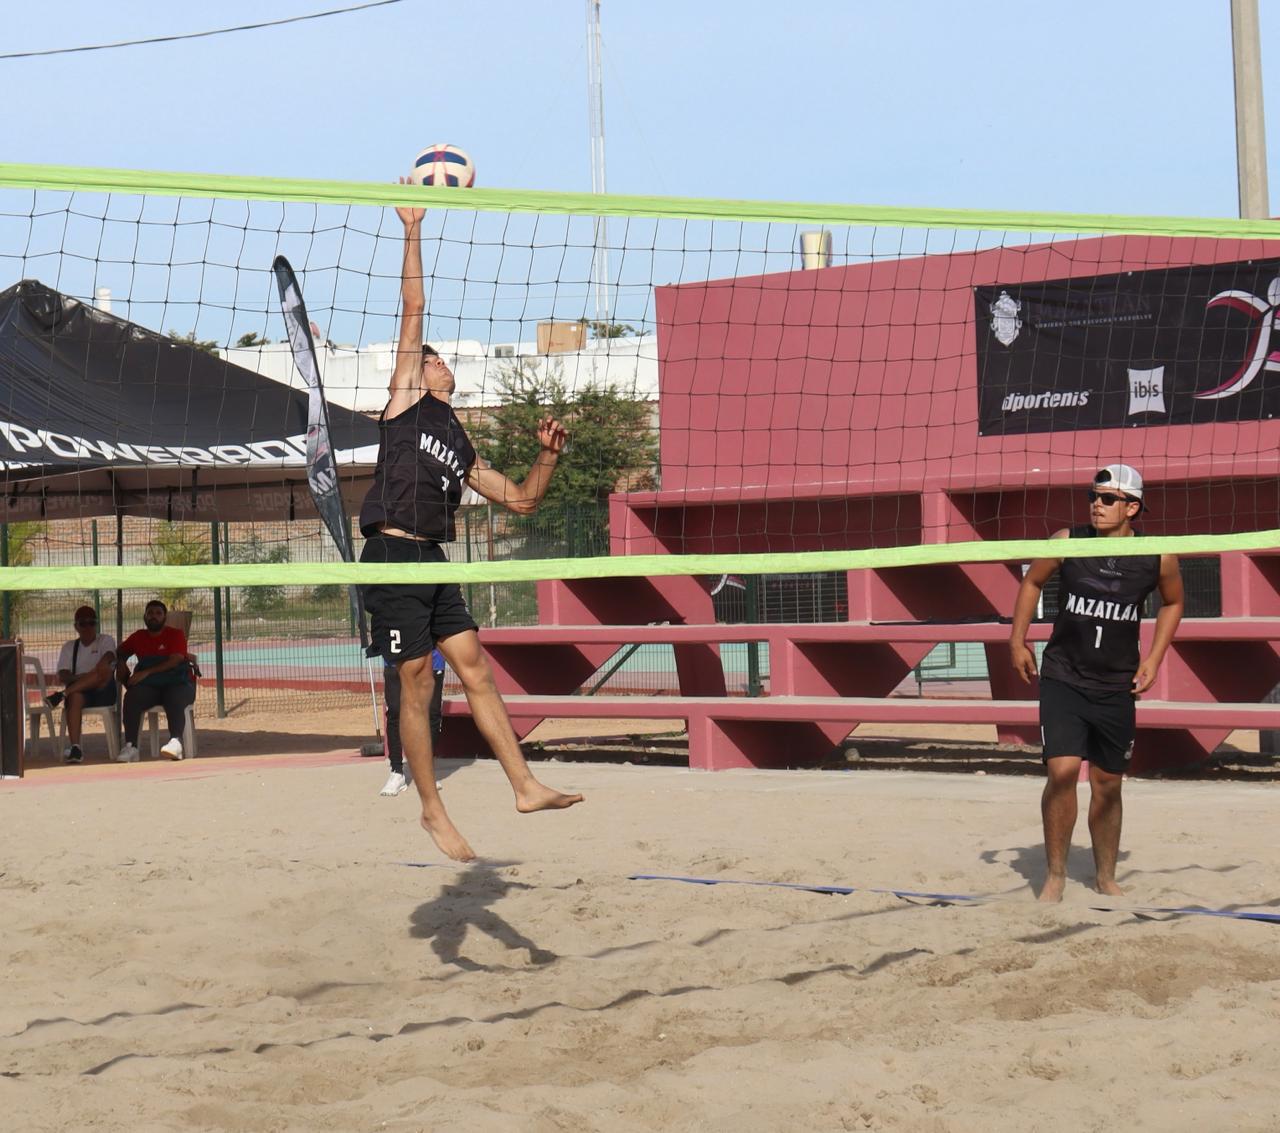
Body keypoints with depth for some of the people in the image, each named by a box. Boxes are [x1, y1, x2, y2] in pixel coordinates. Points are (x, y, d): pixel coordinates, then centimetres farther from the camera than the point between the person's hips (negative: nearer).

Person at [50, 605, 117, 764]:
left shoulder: (105, 640, 12)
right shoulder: (69, 647, 19)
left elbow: (107, 658, -11)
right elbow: (62, 675, 6)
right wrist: (77, 678, -18)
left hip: (104, 692, -1)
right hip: (79, 691, 1)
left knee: (105, 670, -34)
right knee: (75, 697, -36)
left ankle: (62, 695, -36)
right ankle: (74, 748, -47)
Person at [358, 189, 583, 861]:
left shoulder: (460, 448, 24)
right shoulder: (404, 403, 7)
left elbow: (522, 500, 27)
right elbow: (412, 311, 3)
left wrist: (548, 456, 10)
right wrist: (411, 231, 1)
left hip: (434, 563, 6)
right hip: (394, 556, -6)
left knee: (475, 669, 1)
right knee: (417, 685, -4)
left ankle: (524, 786, 0)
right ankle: (432, 809, 2)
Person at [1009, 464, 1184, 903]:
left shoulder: (1159, 558, -8)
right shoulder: (1067, 542, -10)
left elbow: (1172, 603, 13)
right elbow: (1032, 582, 9)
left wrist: (1153, 659, 4)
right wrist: (1017, 641, 5)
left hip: (1116, 686, 1)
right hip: (1062, 679, -1)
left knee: (1108, 784, 9)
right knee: (1062, 772, -15)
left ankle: (1106, 878, 27)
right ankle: (1055, 875, -1)